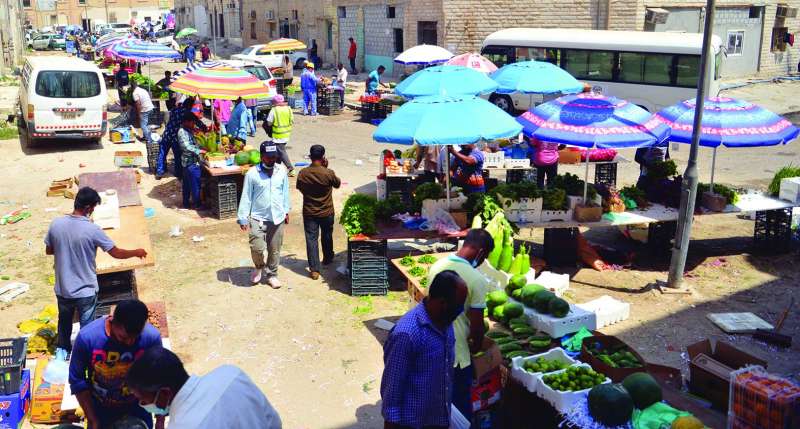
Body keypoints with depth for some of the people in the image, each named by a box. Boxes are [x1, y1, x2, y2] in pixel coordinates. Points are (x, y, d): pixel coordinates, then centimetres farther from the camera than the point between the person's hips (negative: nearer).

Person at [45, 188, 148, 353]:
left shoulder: (56, 224, -10)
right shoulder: (92, 230, -22)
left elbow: (48, 250, 6)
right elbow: (116, 253, -12)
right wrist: (137, 252, 4)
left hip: (62, 289, 5)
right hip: (85, 291, -5)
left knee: (64, 323, 28)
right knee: (87, 328, 13)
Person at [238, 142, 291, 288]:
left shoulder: (282, 171, -1)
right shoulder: (252, 173, -11)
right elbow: (246, 197, -6)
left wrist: (286, 211, 15)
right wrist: (243, 218, -6)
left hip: (277, 218, 3)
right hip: (258, 218, -3)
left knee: (274, 249, 11)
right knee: (257, 247, -12)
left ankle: (272, 275, 30)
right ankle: (259, 267, 20)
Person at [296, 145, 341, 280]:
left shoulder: (302, 173, -10)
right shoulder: (328, 173, -18)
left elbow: (300, 189, 4)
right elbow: (337, 184, 1)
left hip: (309, 212, 1)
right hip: (326, 212, 0)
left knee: (311, 239, 3)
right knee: (327, 236, 22)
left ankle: (314, 269, -1)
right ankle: (327, 259, 42)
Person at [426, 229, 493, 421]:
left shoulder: (437, 265, -1)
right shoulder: (477, 279, -21)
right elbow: (477, 326, -17)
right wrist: (476, 346, 4)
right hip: (456, 352, -6)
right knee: (460, 405, 13)